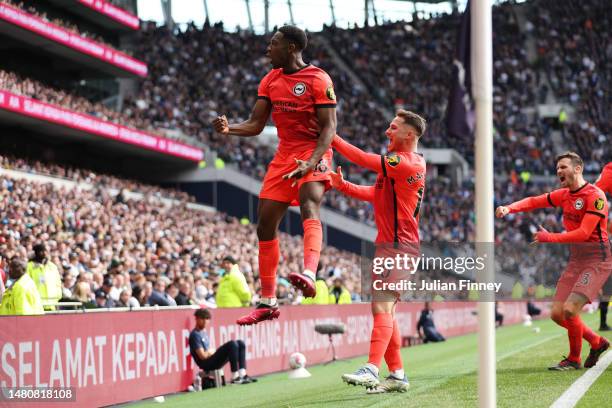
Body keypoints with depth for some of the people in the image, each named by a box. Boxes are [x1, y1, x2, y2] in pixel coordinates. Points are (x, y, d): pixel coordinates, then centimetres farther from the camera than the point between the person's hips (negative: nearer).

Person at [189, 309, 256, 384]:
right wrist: (212, 351, 0)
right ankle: (235, 377, -24)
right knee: (232, 344, -24)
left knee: (240, 343, 4)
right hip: (207, 364, -10)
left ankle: (242, 374, -8)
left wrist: (211, 351, -2)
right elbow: (203, 356, -17)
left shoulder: (204, 332, 18)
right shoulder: (195, 335, -12)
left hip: (212, 359, 10)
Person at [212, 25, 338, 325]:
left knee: (309, 206, -34)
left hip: (314, 154, -7)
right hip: (284, 155, 7)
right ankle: (267, 303, 11)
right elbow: (255, 125, 9)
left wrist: (311, 163, -29)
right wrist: (229, 128, -12)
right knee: (265, 224, 3)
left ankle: (309, 274, -54)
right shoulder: (270, 80, 11)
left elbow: (329, 126, -14)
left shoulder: (318, 79, -10)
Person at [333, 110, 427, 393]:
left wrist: (332, 138, -11)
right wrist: (342, 186, 8)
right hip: (389, 245, 10)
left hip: (398, 247, -10)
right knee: (385, 311, 11)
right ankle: (397, 375, 15)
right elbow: (375, 194, 22)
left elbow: (365, 160, -18)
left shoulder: (408, 163, -14)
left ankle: (371, 369, -30)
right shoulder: (399, 163, 19)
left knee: (381, 307, -20)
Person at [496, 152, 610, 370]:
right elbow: (534, 201, 18)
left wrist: (549, 238, -20)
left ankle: (574, 359, 2)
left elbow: (584, 233, -21)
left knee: (569, 309, -20)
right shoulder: (564, 195, 9)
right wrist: (509, 208, 0)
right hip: (575, 260, 8)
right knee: (557, 314, 2)